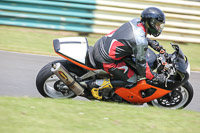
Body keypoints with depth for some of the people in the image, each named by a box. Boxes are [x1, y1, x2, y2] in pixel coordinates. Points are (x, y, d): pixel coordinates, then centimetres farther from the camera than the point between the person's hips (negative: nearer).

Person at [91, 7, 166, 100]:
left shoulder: (137, 21, 0)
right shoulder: (140, 42, -25)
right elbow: (140, 63, -17)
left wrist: (151, 42, 18)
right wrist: (154, 77, -6)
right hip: (104, 60, -9)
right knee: (132, 79, -2)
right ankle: (99, 86, -1)